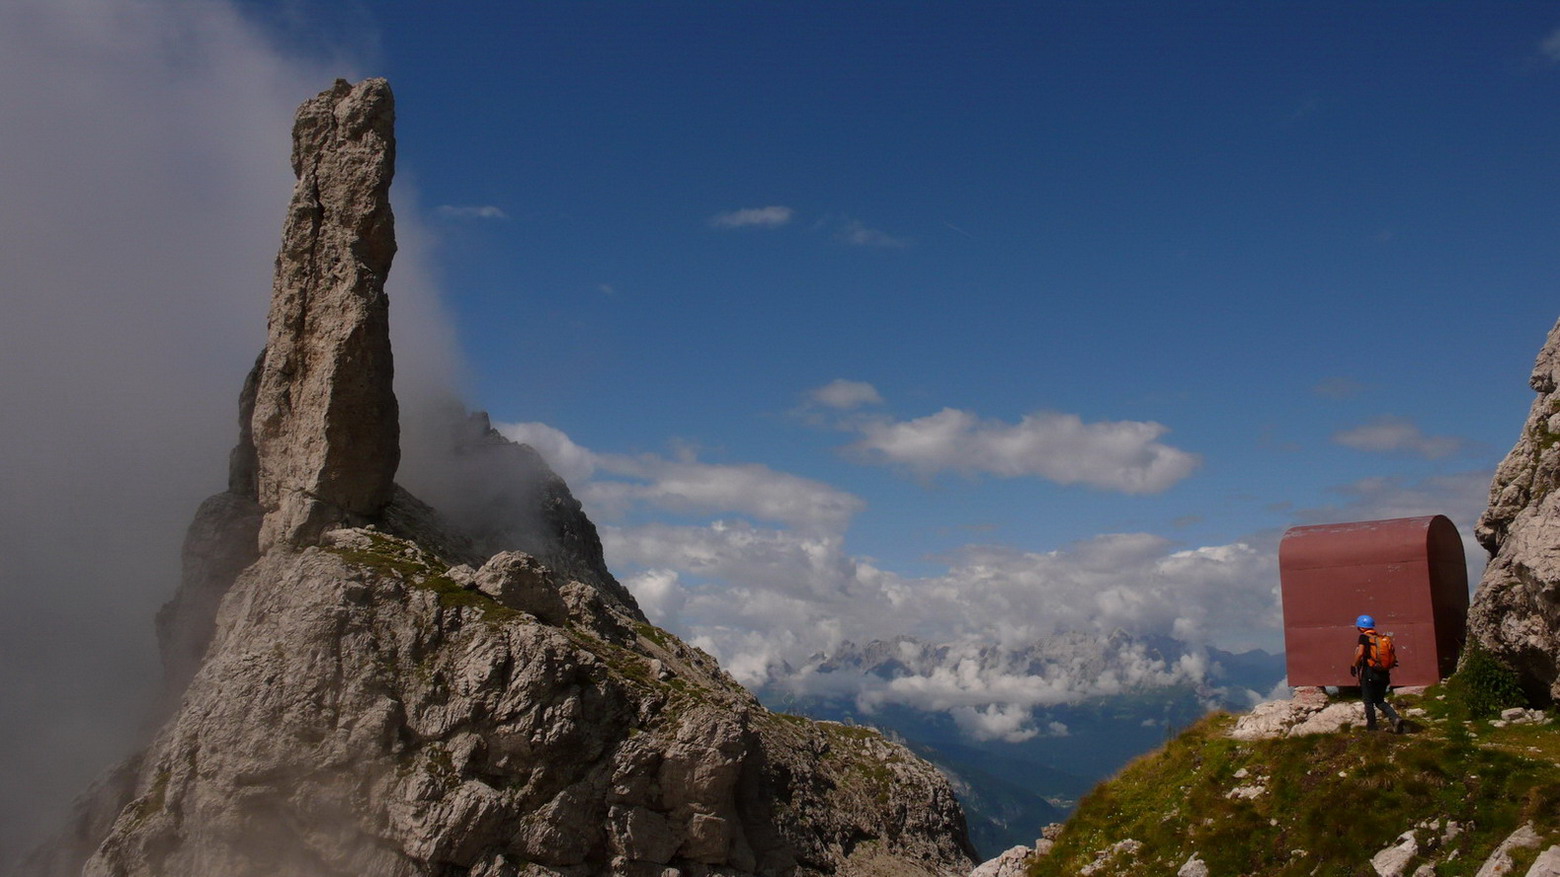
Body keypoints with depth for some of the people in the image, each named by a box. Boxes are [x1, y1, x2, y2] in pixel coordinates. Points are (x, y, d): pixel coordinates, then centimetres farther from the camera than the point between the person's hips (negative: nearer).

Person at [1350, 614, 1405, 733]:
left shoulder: (1364, 637, -8)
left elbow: (1360, 653, -22)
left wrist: (1354, 665, -8)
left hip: (1369, 674, -6)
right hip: (1383, 674, 6)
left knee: (1368, 701, 9)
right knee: (1380, 701, 16)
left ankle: (1371, 726, 15)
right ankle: (1396, 718, -5)